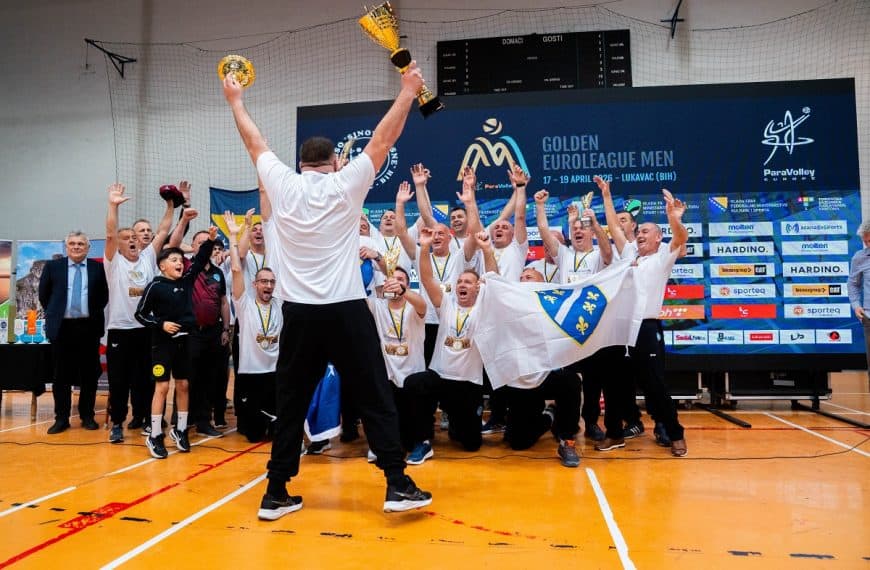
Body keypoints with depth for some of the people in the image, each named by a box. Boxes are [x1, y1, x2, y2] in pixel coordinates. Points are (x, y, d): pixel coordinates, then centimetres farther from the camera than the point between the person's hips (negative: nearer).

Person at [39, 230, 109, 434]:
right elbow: (43, 294, 12)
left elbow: (105, 295, 10)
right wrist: (53, 314, 9)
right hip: (62, 327, 1)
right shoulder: (53, 266, 5)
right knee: (61, 375, 6)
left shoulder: (98, 268, 2)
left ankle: (87, 416, 17)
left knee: (89, 375, 6)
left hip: (89, 327, 0)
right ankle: (61, 418, 15)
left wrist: (94, 314, 4)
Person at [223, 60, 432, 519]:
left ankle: (276, 493, 17)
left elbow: (255, 143, 21)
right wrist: (407, 91, 16)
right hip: (346, 312, -2)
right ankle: (398, 485, 8)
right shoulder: (346, 184, 0)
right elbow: (383, 138, 7)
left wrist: (235, 101, 36)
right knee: (375, 399, 5)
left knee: (290, 404, 11)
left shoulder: (282, 185, 5)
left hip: (298, 314, 3)